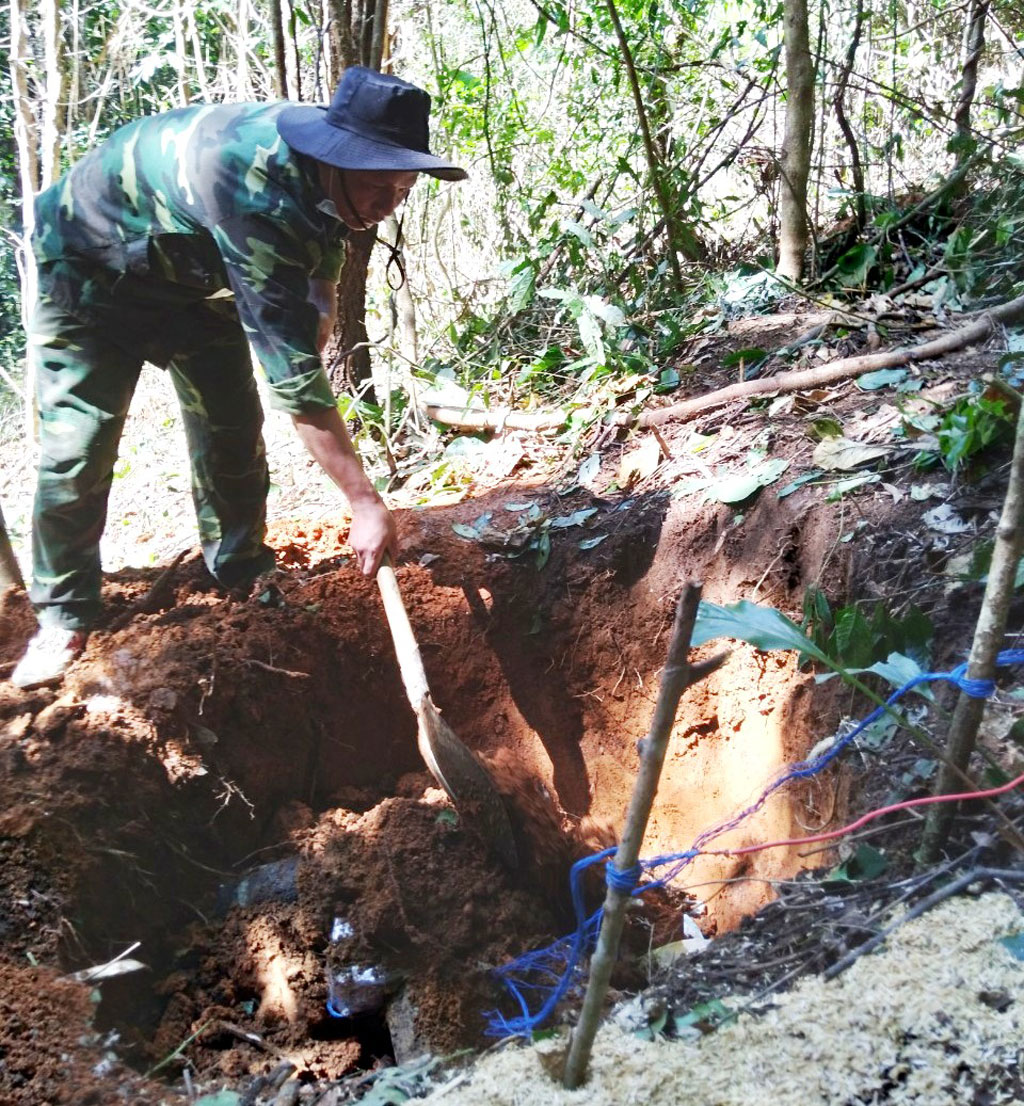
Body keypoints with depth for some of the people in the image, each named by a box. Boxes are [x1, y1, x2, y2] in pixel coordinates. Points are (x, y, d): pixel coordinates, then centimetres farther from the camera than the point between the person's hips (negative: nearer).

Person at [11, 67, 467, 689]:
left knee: (233, 427, 2)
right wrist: (366, 503, -43)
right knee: (78, 449, -12)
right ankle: (63, 620, 1)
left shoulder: (331, 156, -16)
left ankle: (245, 575, 18)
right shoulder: (258, 193, -42)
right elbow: (291, 372, -44)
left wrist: (321, 299, -1)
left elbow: (324, 241, 13)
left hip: (193, 274, 8)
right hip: (93, 267, -7)